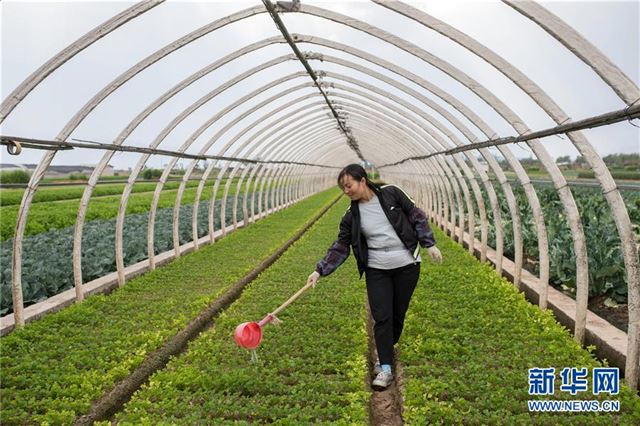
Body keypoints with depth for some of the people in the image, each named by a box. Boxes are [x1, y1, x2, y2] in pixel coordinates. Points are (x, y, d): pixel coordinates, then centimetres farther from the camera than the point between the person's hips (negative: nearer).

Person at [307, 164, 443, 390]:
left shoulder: (391, 193, -7)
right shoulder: (352, 216, -2)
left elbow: (417, 217, 0)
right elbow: (340, 247, 0)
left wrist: (429, 244, -3)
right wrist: (320, 270, -9)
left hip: (407, 265, -1)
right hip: (377, 270, 1)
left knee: (398, 315, 11)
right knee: (381, 318, -4)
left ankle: (386, 351, 36)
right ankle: (385, 368, 7)